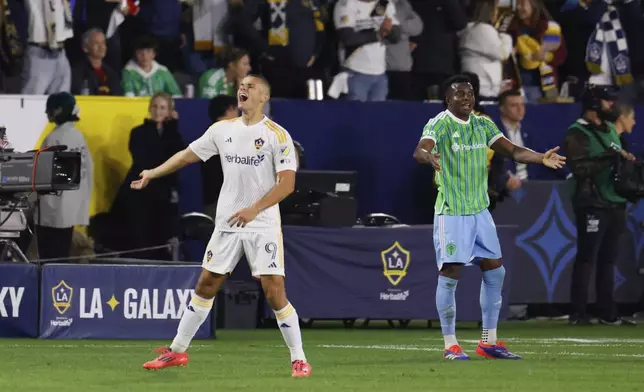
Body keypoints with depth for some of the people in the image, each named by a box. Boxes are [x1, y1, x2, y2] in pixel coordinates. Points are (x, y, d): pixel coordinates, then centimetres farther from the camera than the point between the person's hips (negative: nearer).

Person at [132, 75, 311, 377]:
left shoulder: (277, 135, -9)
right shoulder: (222, 130, 6)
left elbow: (287, 183, -14)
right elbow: (188, 154, 17)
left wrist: (254, 209, -22)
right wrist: (152, 173, 10)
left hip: (263, 226, -5)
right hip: (226, 224, 5)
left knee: (274, 293, -11)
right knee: (205, 285, 10)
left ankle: (298, 359, -2)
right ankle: (177, 350, 21)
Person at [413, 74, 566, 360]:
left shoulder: (483, 124, 9)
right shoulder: (440, 124, -11)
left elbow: (512, 151, 8)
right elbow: (420, 150, -28)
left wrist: (541, 158, -9)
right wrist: (429, 157, -52)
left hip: (480, 210, 7)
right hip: (451, 213, -7)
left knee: (494, 272, 6)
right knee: (450, 274, -6)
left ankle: (489, 342, 15)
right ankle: (450, 345, 3)